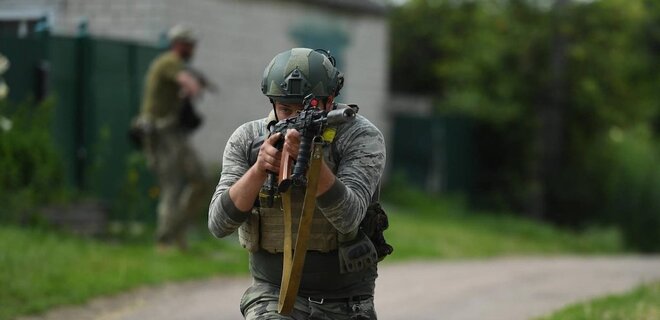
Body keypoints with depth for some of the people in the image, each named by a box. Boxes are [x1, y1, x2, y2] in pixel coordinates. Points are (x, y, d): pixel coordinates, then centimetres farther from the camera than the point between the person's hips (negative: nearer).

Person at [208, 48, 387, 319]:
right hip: (274, 295, 0)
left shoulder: (361, 137, -10)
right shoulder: (247, 140, -4)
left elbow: (348, 218, -24)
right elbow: (219, 224, -12)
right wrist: (259, 169, -26)